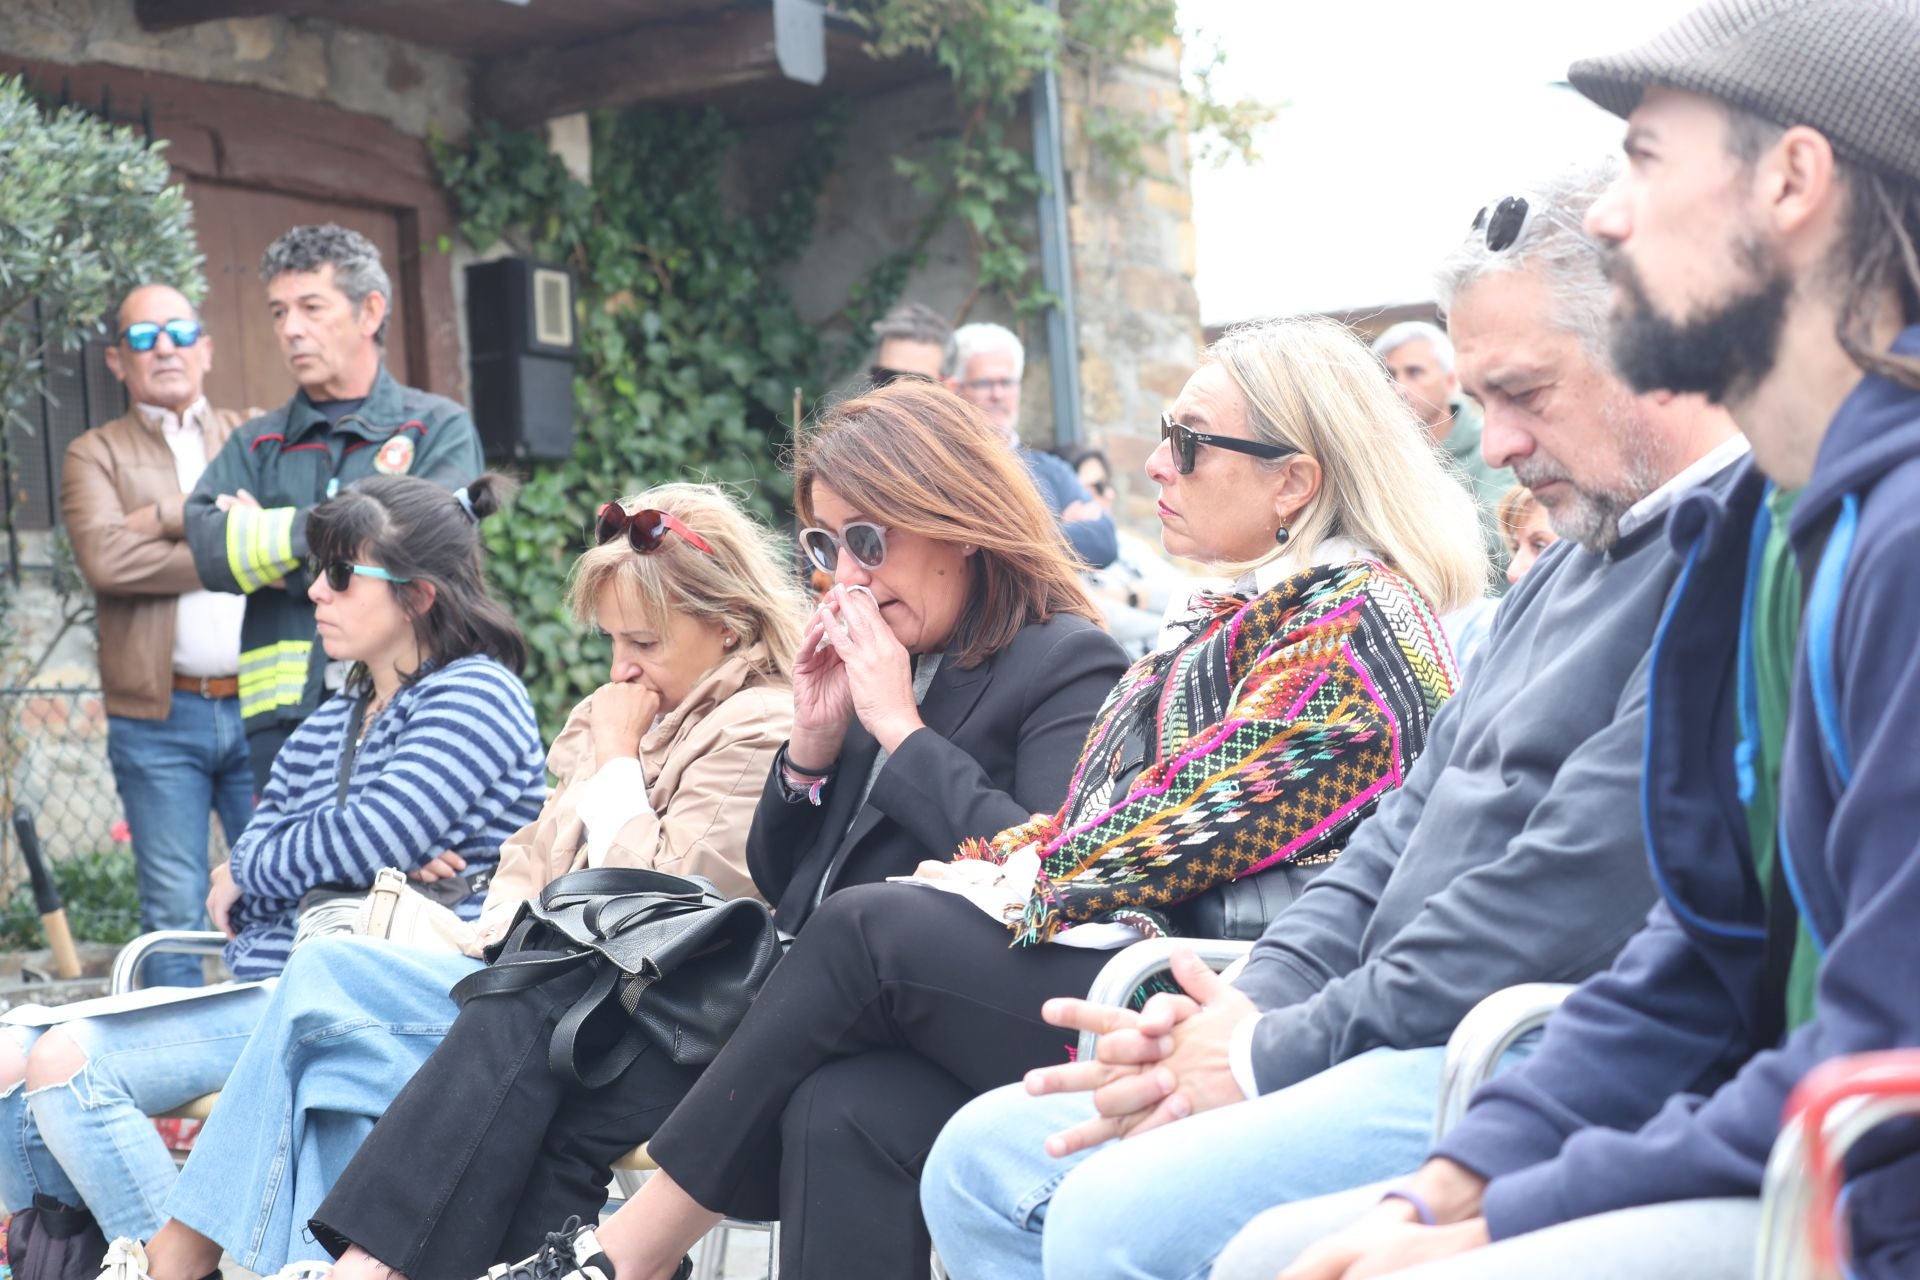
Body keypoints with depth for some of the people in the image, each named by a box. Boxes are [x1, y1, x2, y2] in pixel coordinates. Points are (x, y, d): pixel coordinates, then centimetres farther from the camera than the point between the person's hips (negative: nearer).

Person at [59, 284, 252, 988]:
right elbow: (105, 558, -10)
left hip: (263, 706, 1)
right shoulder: (94, 454, 9)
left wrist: (165, 517, -8)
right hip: (158, 717, -1)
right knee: (174, 914, 1)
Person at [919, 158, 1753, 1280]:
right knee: (988, 1159, 7)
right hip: (1410, 1042, 11)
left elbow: (1568, 902, -22)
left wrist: (1275, 1053, -13)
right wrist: (1253, 1004, 3)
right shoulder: (1577, 561, 21)